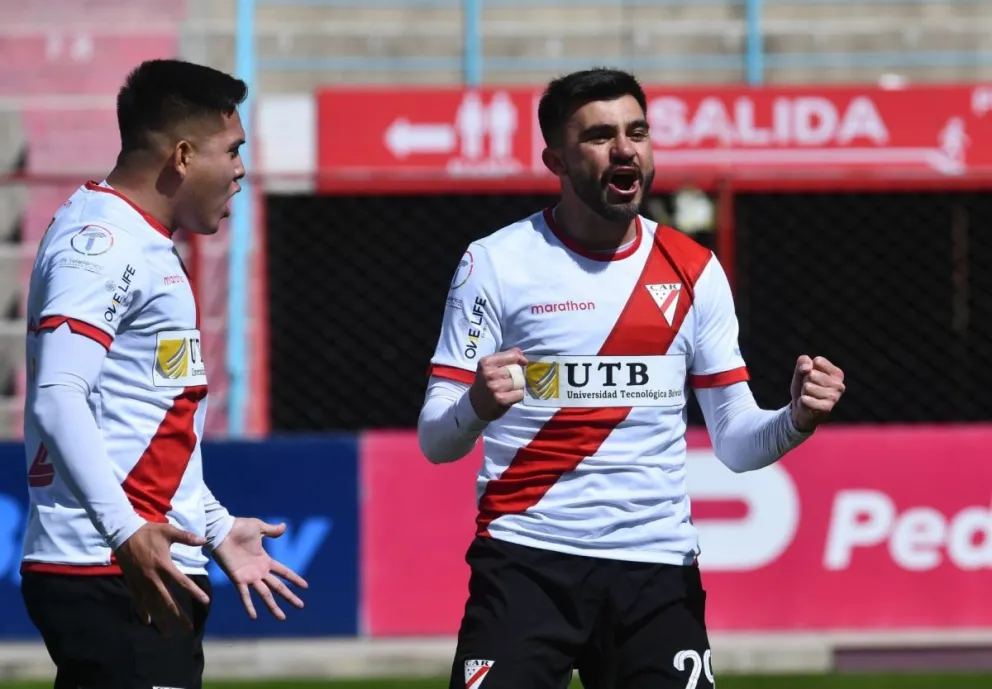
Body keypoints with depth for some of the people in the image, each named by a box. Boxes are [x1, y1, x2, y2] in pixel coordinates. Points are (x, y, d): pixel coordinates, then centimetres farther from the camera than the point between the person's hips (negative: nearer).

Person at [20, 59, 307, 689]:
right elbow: (57, 400, -21)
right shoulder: (98, 240, -10)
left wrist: (216, 527, 32)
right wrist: (126, 531, -29)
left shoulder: (150, 248, 22)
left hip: (152, 568, 10)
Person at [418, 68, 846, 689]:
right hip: (527, 563, -3)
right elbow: (435, 441, -4)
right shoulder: (496, 263, -1)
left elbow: (736, 441, 8)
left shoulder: (693, 270, 8)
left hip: (657, 567, 3)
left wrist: (797, 419, -14)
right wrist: (478, 408, -27)